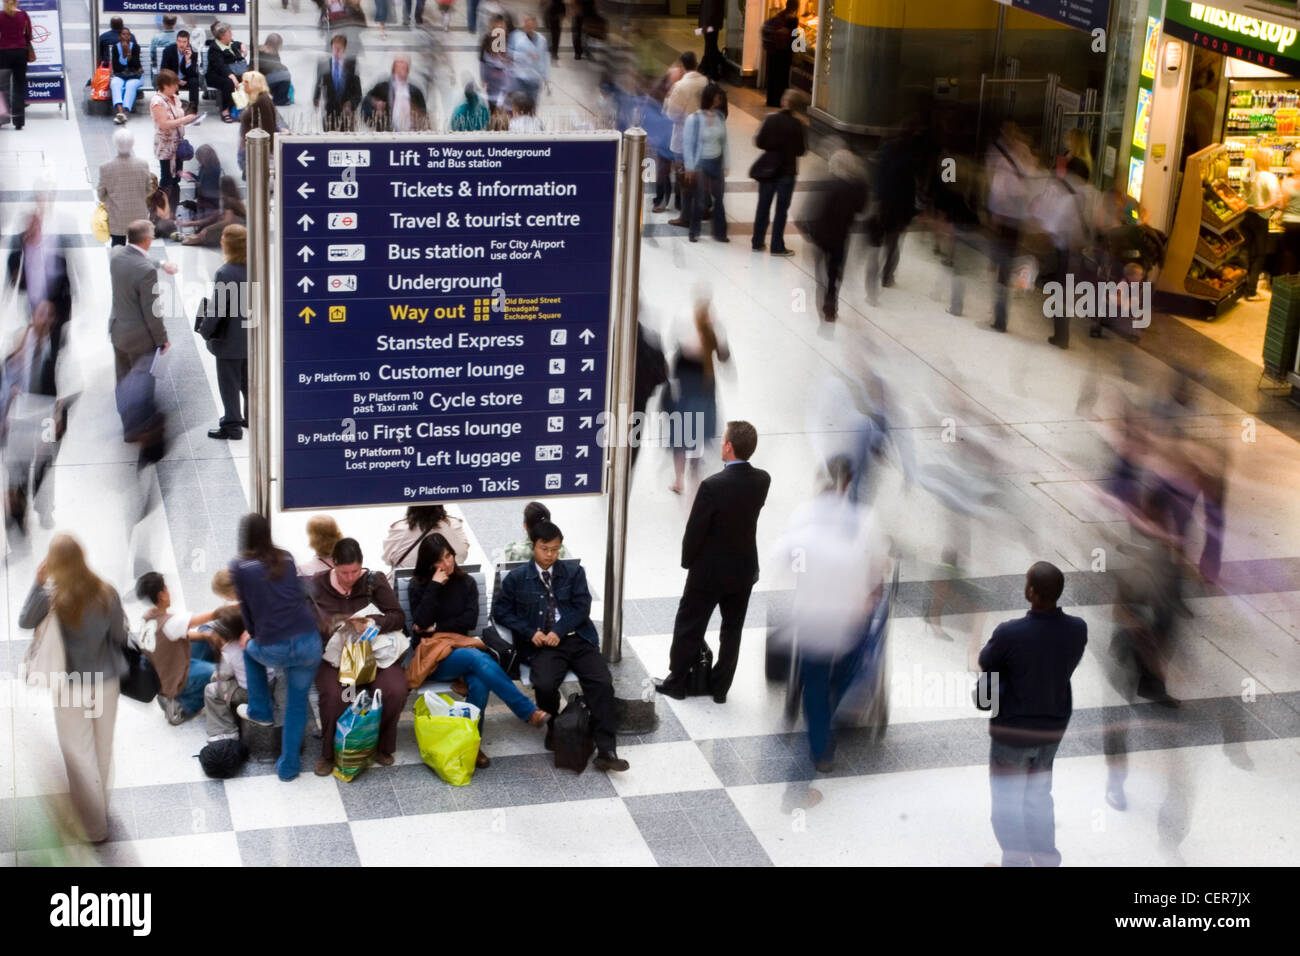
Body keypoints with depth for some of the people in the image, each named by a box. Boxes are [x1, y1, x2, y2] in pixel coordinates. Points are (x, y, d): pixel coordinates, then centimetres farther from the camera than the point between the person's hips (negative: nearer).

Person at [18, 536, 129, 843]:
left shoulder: (51, 597, -20)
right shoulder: (107, 593, -12)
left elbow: (24, 622, -2)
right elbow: (120, 637, -1)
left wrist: (38, 584, -5)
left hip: (71, 687, -3)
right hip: (106, 682, 3)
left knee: (80, 754, 9)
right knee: (103, 749, 20)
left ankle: (95, 826, 13)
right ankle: (100, 807, 39)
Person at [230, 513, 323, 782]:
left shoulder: (240, 567, 2)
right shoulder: (286, 558, 13)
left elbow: (246, 608, 10)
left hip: (273, 650, -2)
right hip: (309, 643, 2)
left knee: (250, 649, 34)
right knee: (297, 702, 19)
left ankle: (259, 711, 41)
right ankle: (288, 765, 20)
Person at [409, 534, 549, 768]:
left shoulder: (466, 583, 12)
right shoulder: (419, 586, 6)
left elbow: (470, 620, 1)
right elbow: (420, 623, -10)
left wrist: (436, 628, -4)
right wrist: (435, 585, -11)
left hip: (462, 647, 3)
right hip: (434, 654, -3)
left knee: (480, 683, -35)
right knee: (479, 659, -35)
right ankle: (528, 711, -34)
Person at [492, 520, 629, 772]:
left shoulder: (574, 573, 12)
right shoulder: (516, 578, 8)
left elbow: (582, 607, 5)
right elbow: (500, 611, 6)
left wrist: (559, 631, -12)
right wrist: (531, 632, -7)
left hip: (578, 639, 1)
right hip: (542, 644, -1)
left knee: (602, 683, -22)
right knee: (544, 685, -31)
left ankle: (606, 751, -23)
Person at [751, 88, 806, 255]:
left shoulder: (770, 119, -10)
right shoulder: (798, 125, -13)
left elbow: (759, 142, -9)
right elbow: (801, 150, -7)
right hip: (787, 172, -2)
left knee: (763, 206, 14)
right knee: (781, 209, 7)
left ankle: (758, 242, 21)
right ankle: (777, 246, 11)